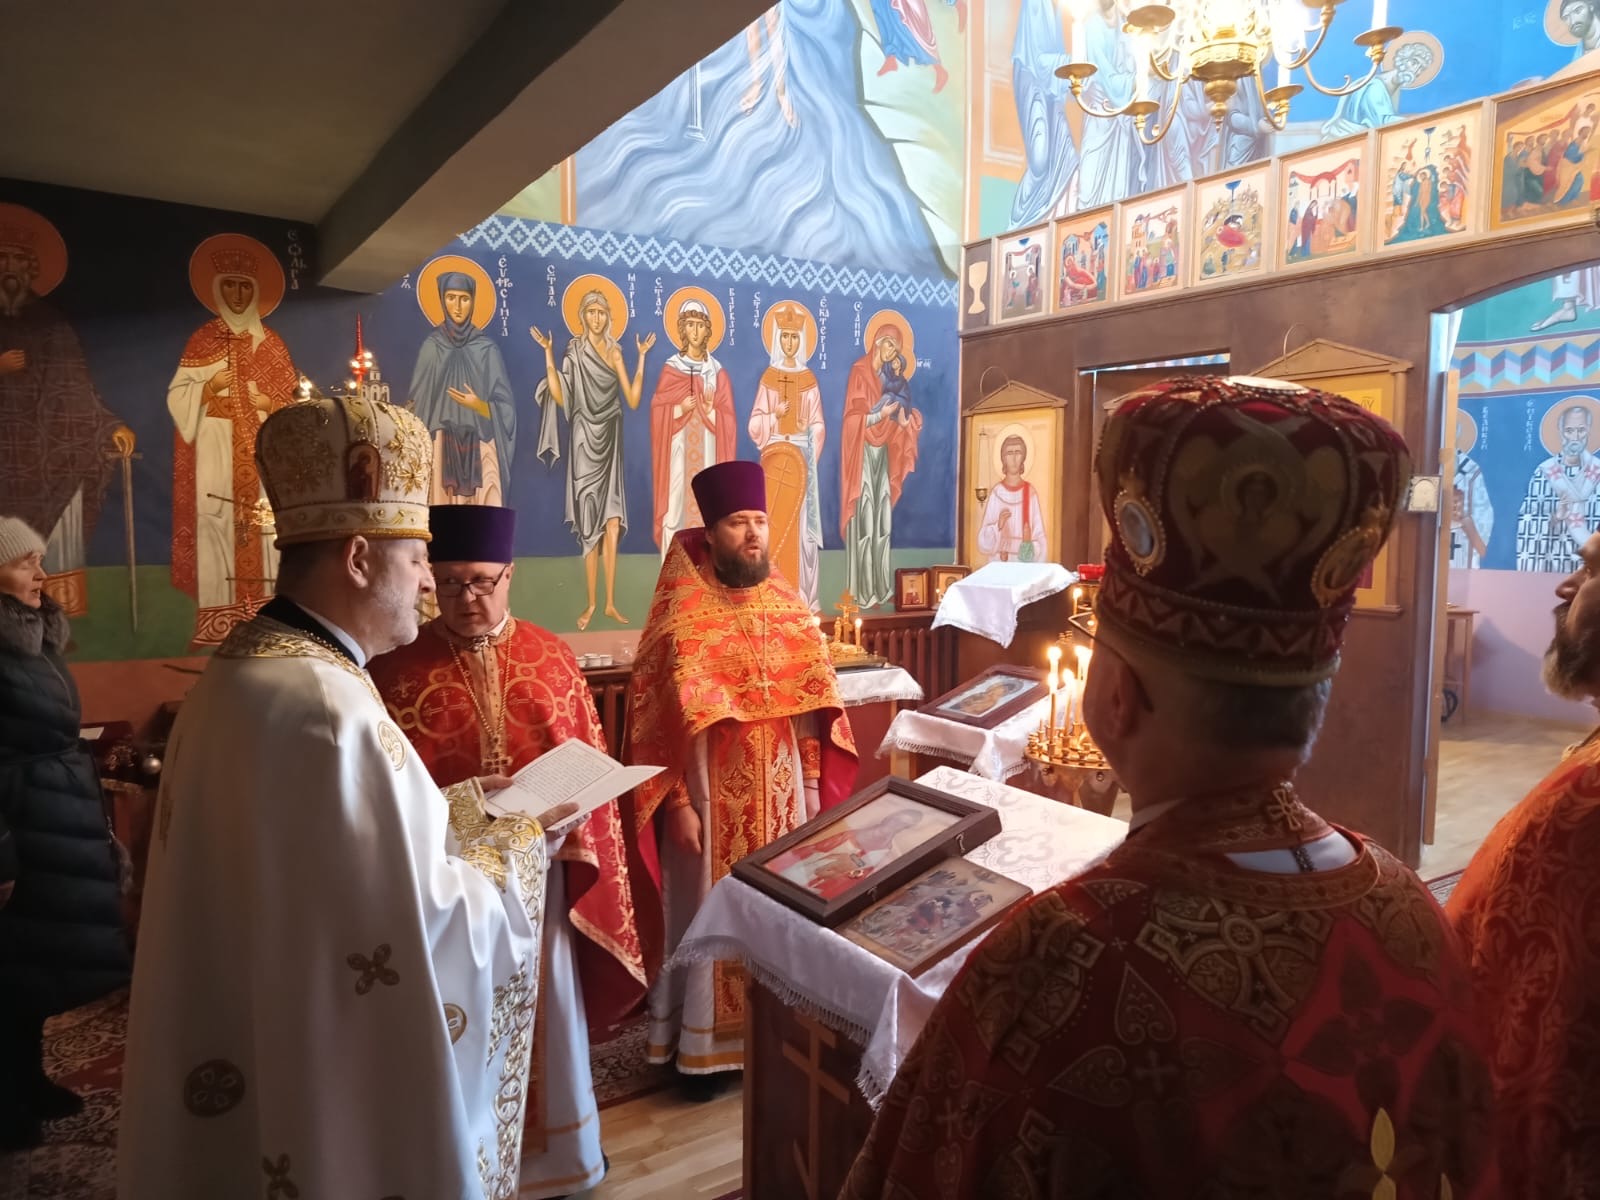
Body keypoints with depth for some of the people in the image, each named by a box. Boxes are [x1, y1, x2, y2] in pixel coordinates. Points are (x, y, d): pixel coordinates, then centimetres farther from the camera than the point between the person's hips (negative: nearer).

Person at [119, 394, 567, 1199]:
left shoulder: (243, 670, 2)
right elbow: (431, 928, -26)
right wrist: (522, 837, -11)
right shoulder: (330, 711, -29)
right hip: (335, 1081, -9)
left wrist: (470, 801, 6)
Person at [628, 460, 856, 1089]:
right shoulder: (680, 615, -11)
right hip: (710, 795, -4)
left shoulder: (787, 603, 3)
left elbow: (813, 700, 8)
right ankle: (701, 1042, 27)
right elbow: (657, 718, -11)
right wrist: (676, 803, -14)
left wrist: (812, 783, 6)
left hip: (780, 790, 4)